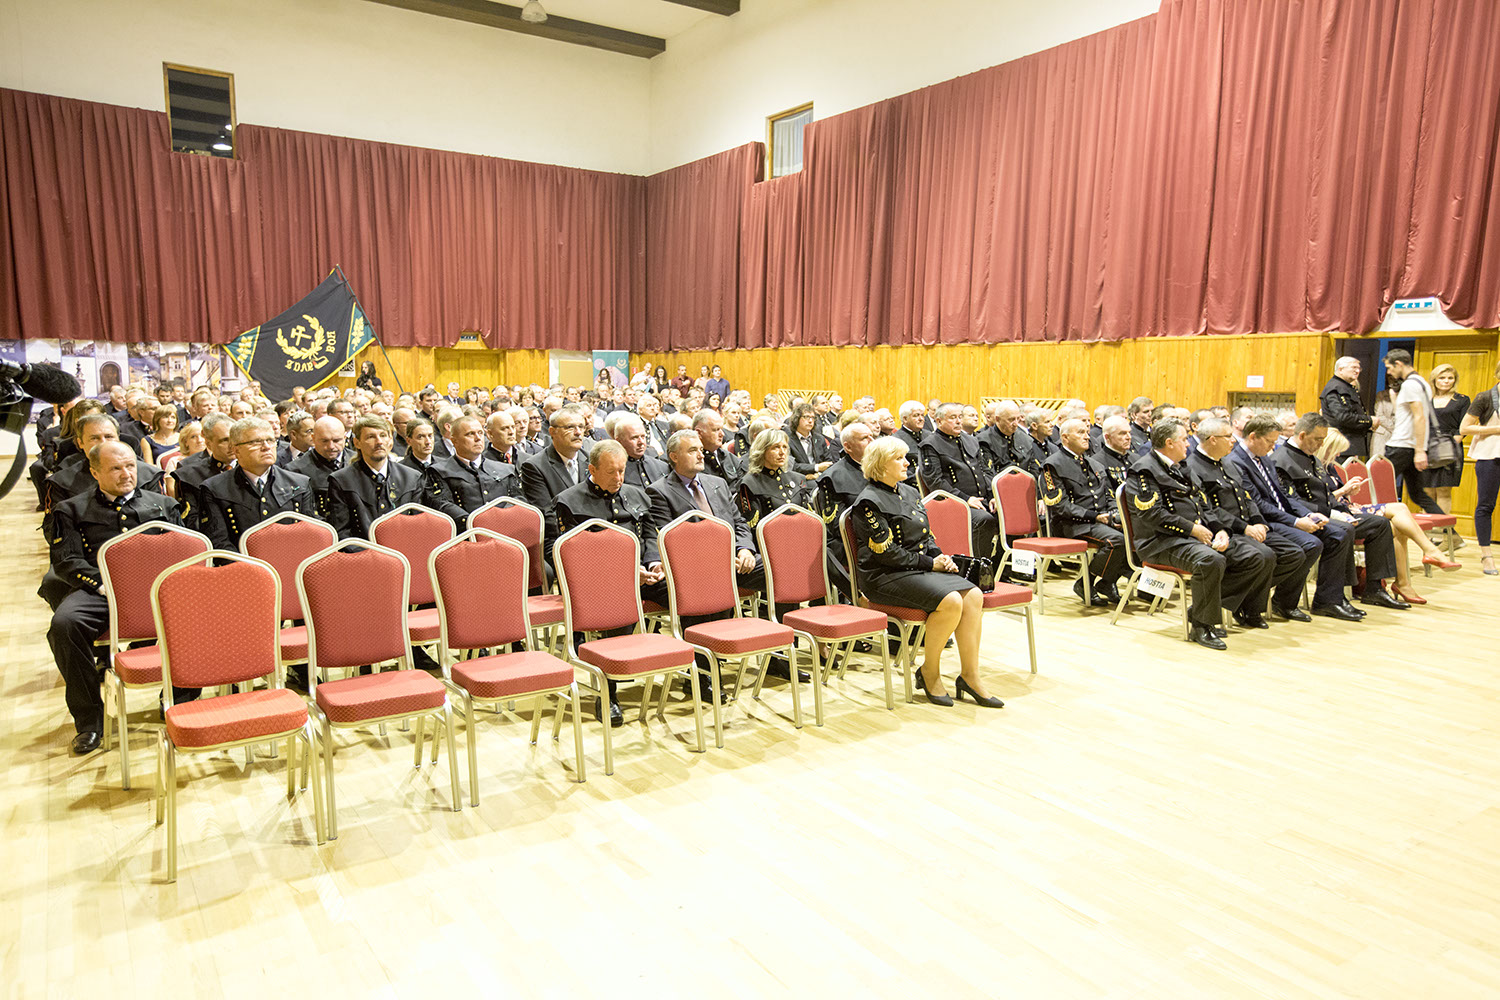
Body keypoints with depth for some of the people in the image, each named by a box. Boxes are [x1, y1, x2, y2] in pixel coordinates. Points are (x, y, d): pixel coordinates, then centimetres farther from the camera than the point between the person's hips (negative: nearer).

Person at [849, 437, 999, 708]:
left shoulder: (909, 492, 17)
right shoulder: (869, 502, -11)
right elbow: (886, 552, -16)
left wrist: (941, 557, 1)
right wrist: (929, 563, -13)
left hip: (920, 570, 8)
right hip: (885, 577, -8)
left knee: (974, 595, -13)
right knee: (951, 601, -27)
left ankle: (969, 675, -7)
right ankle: (929, 672, -7)